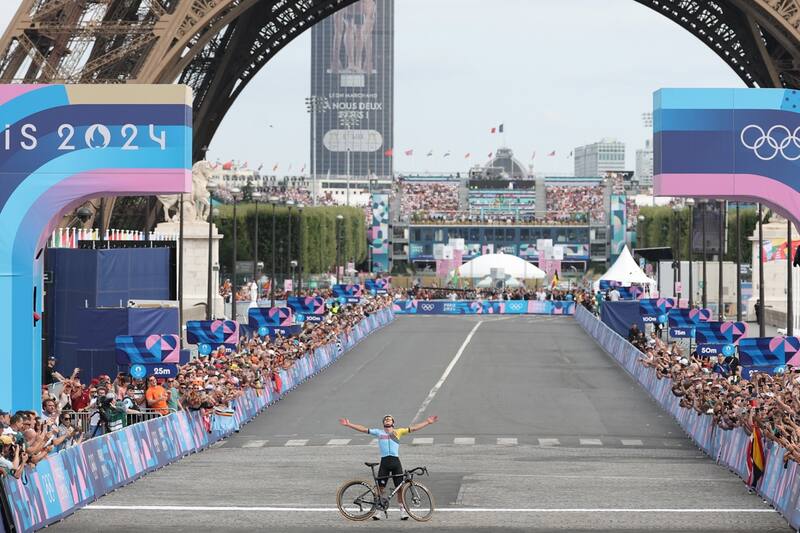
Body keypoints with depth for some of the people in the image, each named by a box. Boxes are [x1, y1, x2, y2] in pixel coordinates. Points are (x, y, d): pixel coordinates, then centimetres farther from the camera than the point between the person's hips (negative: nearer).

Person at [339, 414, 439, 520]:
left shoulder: (398, 432, 13)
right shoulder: (378, 432, 14)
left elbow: (414, 428, 12)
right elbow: (363, 429, 13)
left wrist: (428, 422, 7)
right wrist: (349, 424, 9)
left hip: (395, 461, 0)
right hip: (384, 462, 0)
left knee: (400, 488, 1)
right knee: (380, 488, -1)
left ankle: (403, 510, 8)